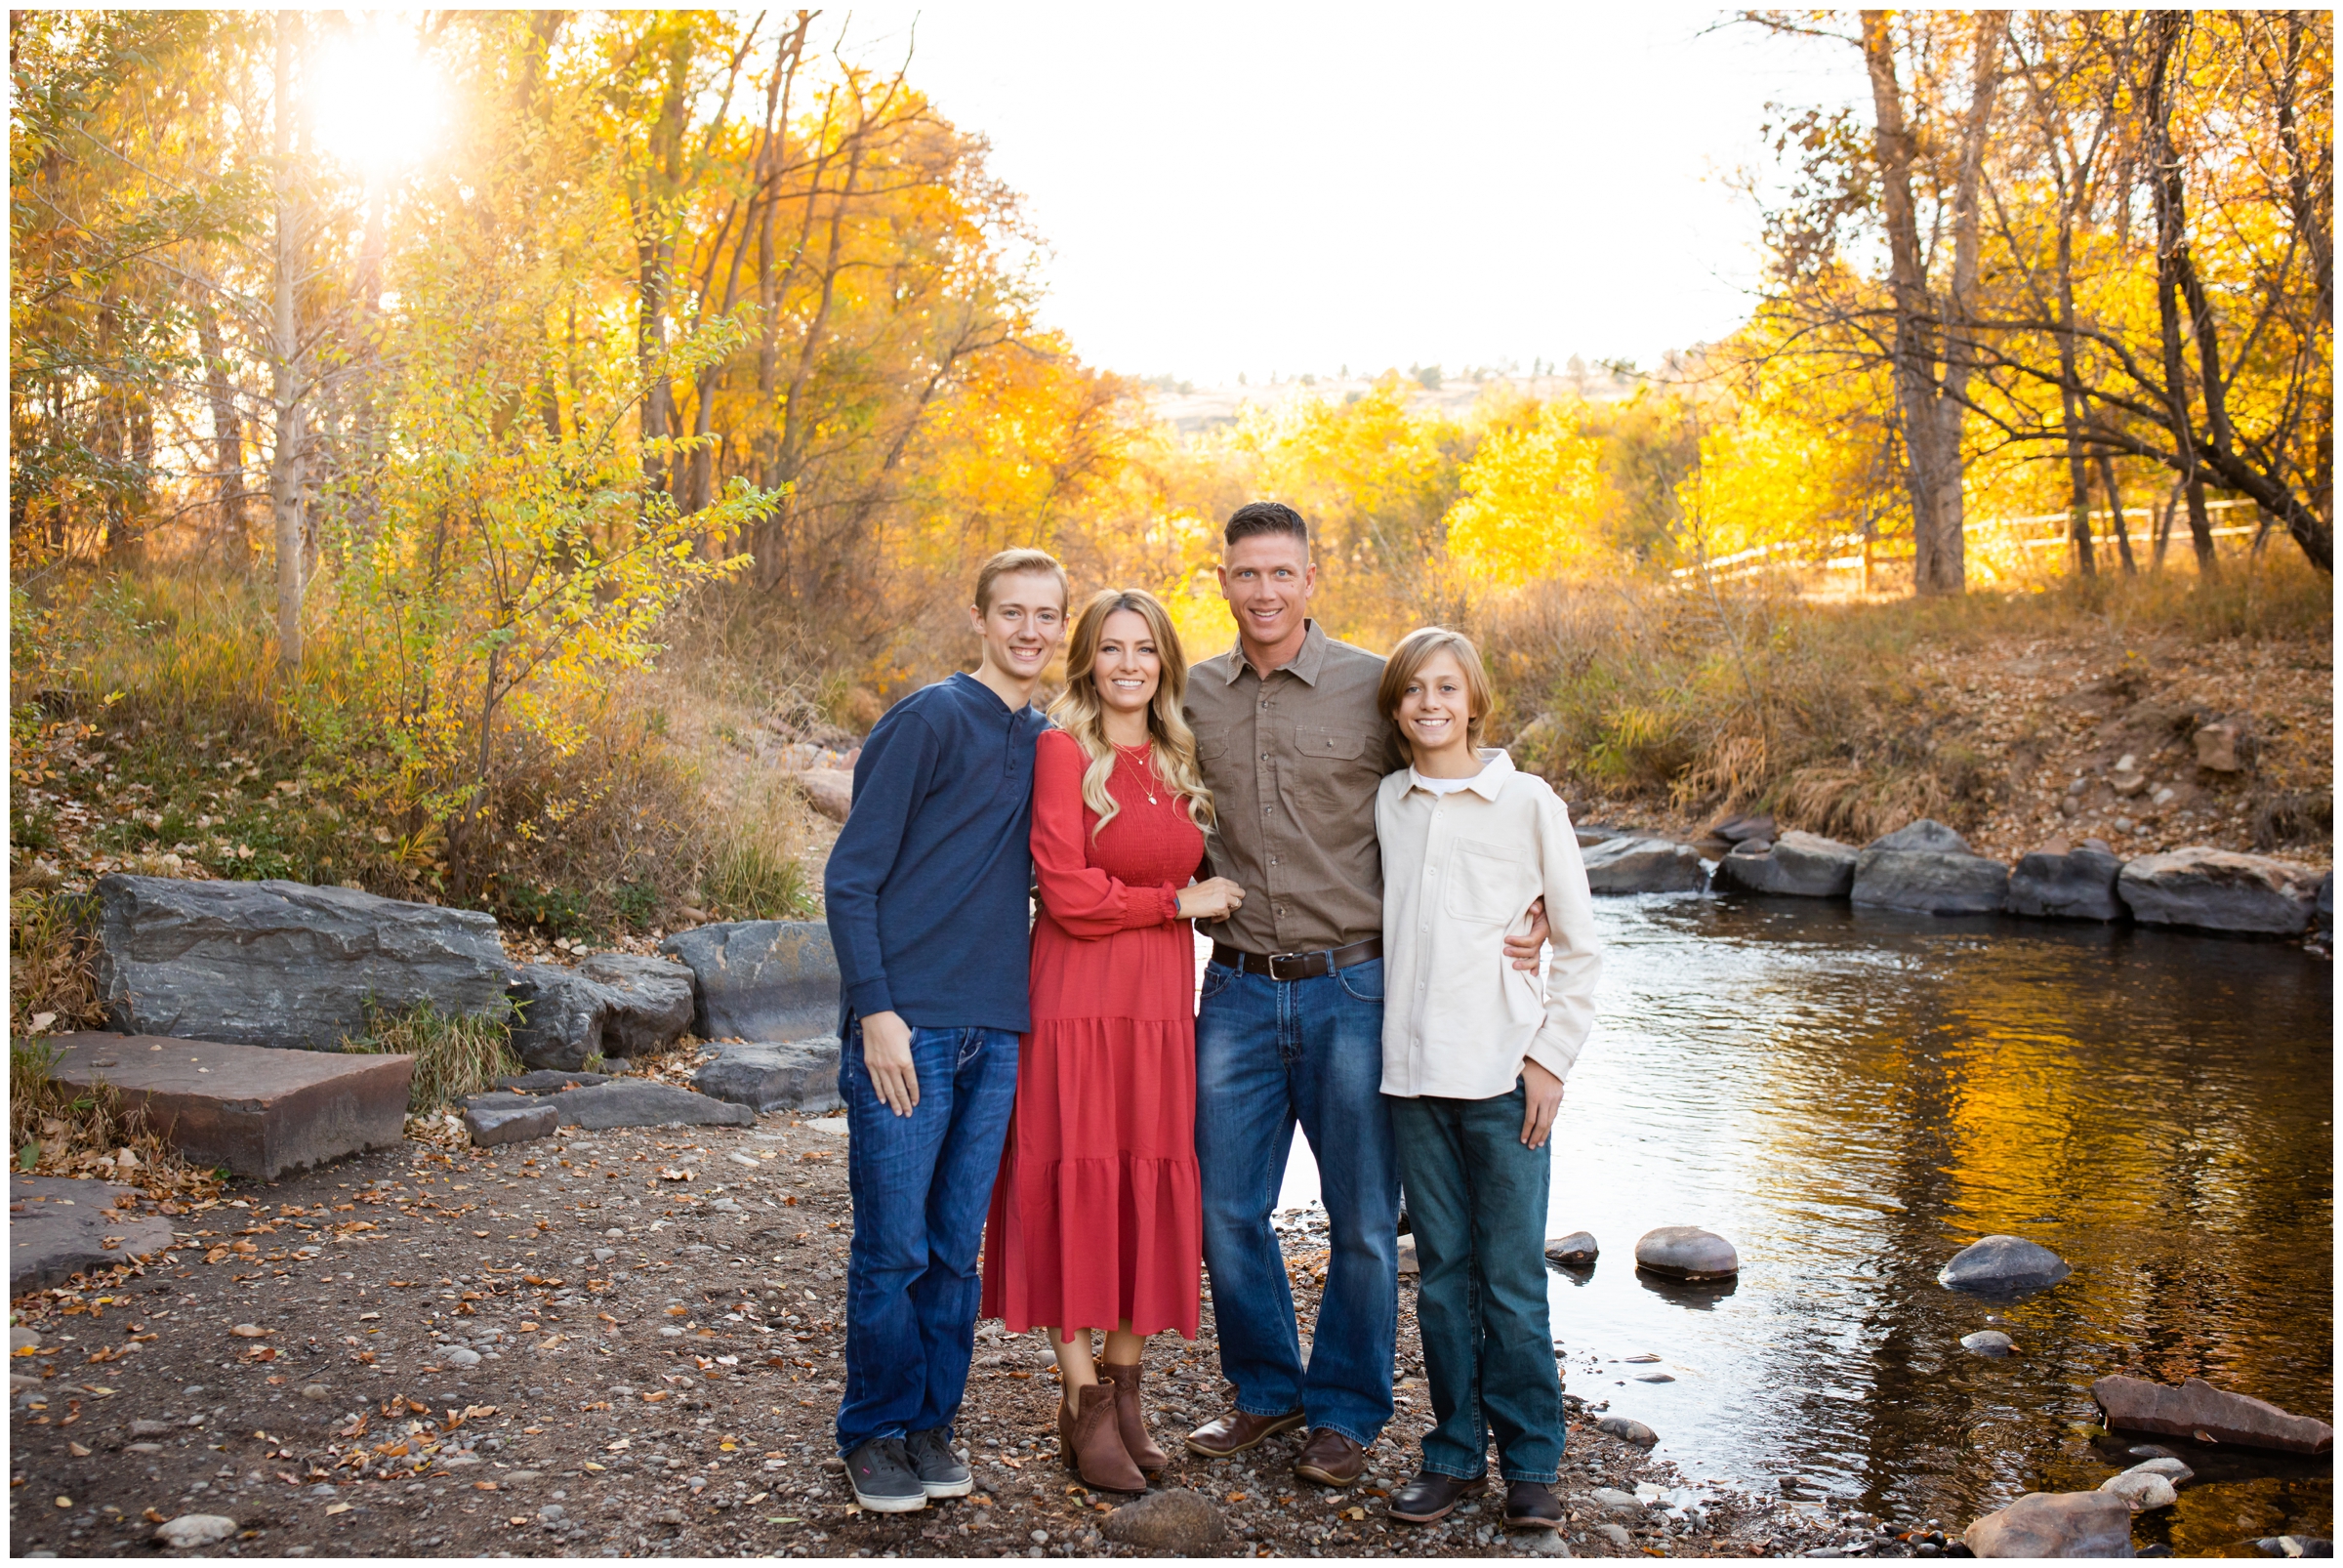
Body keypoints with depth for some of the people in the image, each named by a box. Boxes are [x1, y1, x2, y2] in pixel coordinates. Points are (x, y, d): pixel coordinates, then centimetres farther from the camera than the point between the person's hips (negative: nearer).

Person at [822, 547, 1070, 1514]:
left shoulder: (1051, 743, 13)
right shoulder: (927, 721, -5)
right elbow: (850, 877, -8)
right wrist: (876, 1010, -14)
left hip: (995, 1034, 5)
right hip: (906, 1027, -5)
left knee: (957, 1247, 11)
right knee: (893, 1246, 1)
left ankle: (932, 1424, 24)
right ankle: (875, 1432, 18)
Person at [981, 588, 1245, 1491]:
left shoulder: (1179, 761, 11)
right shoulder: (1063, 751, -7)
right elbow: (1069, 892, -14)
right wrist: (1176, 900, -6)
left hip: (1161, 1001, 6)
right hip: (1078, 999, -5)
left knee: (1151, 1189, 8)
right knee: (1078, 1187, 0)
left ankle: (1126, 1391, 21)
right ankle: (1083, 1408, 10)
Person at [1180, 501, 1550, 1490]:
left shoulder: (1373, 687, -4)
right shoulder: (1193, 696, 6)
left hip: (1351, 988, -3)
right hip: (1237, 991, 3)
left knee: (1363, 1218, 7)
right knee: (1226, 1208, 9)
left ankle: (1344, 1410, 26)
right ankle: (1267, 1389, 31)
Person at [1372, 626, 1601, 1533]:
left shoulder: (1528, 802, -1)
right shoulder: (1384, 804, 8)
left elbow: (1579, 948, 2)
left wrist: (1551, 1057, -5)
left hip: (1505, 1073, -3)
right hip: (1413, 1070, 3)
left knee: (1512, 1278, 0)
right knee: (1442, 1272, 9)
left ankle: (1531, 1464, 15)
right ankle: (1455, 1452, 21)